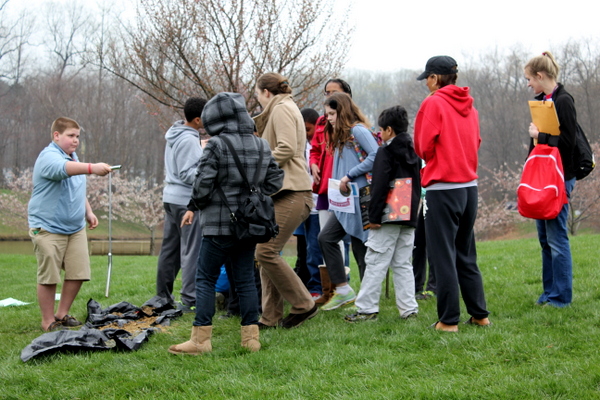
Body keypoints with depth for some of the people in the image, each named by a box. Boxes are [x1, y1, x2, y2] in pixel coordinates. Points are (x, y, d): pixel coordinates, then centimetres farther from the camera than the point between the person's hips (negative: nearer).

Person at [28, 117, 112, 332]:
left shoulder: (73, 157, 16)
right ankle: (48, 321, 8)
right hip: (48, 229, -8)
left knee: (78, 274, 4)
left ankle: (62, 314, 19)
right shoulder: (49, 157, -15)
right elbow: (63, 169, -39)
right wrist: (92, 168, -53)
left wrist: (88, 211, 19)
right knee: (49, 277, -3)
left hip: (75, 227, 8)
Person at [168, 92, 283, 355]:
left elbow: (203, 184, -13)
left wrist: (195, 206, 4)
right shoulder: (262, 146, 7)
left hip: (220, 225, -6)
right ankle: (251, 336, 12)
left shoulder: (216, 145, -12)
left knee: (205, 279, 0)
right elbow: (274, 181, 11)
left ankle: (201, 338, -2)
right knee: (245, 279, 11)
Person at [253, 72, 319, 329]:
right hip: (281, 193, 11)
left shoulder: (281, 109, -6)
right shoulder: (278, 110, 26)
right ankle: (271, 317, 7)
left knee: (266, 251, -14)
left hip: (291, 194, -11)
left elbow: (287, 148, -18)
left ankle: (303, 305, -4)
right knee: (266, 252, 6)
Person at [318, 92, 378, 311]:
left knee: (360, 246, -4)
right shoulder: (340, 135, 18)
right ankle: (343, 290, 10)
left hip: (361, 197, -10)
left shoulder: (357, 130, -10)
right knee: (326, 237, 6)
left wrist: (349, 176, -19)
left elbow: (376, 156, -22)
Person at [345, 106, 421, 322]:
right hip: (409, 216, 7)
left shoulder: (385, 152, -9)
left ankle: (366, 309, -4)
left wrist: (374, 216, -13)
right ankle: (409, 309, 6)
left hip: (389, 216, -7)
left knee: (376, 263, -5)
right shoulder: (413, 152, 14)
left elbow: (379, 187, -14)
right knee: (403, 264, 10)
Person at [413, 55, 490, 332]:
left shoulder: (433, 103, -9)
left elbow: (423, 146, -7)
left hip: (443, 187, -7)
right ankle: (479, 314, 18)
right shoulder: (468, 105, 10)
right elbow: (476, 142, 15)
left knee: (443, 255, -1)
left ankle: (449, 319, 0)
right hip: (470, 185, 7)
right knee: (466, 254, 16)